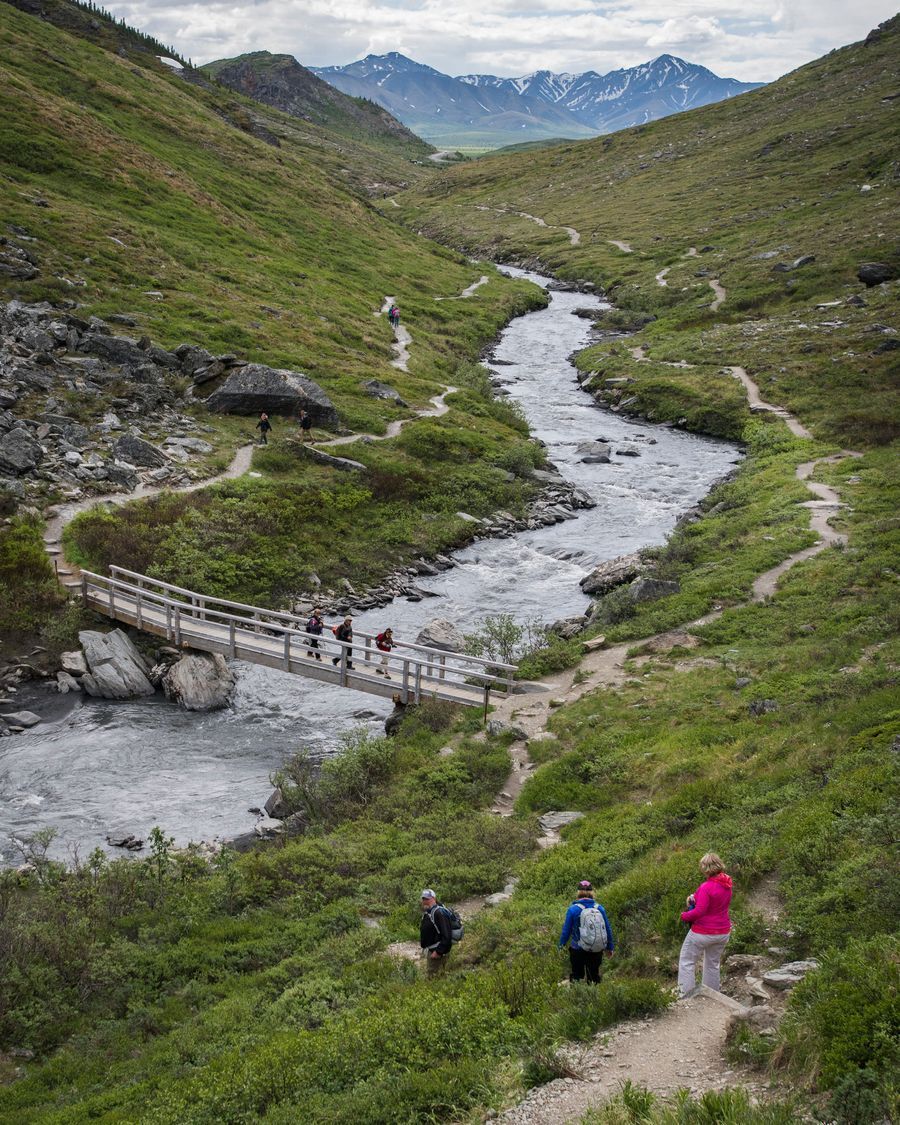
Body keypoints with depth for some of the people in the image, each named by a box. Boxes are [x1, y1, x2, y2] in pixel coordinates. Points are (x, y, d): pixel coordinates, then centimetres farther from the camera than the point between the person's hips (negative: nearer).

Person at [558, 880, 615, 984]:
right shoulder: (599, 908, -6)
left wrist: (562, 944, 11)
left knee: (576, 976, 12)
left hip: (577, 950, -2)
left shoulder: (573, 909, -13)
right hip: (596, 951, 2)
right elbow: (608, 929, 3)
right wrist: (610, 947, 16)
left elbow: (566, 930, -6)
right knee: (594, 977, 16)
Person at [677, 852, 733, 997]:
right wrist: (695, 897, 2)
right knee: (713, 964, 21)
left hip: (703, 933, -7)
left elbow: (699, 911, -27)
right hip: (723, 932, 7)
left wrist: (684, 916, -10)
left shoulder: (707, 887, -25)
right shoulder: (726, 884, 0)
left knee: (687, 961, 8)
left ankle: (687, 995, 5)